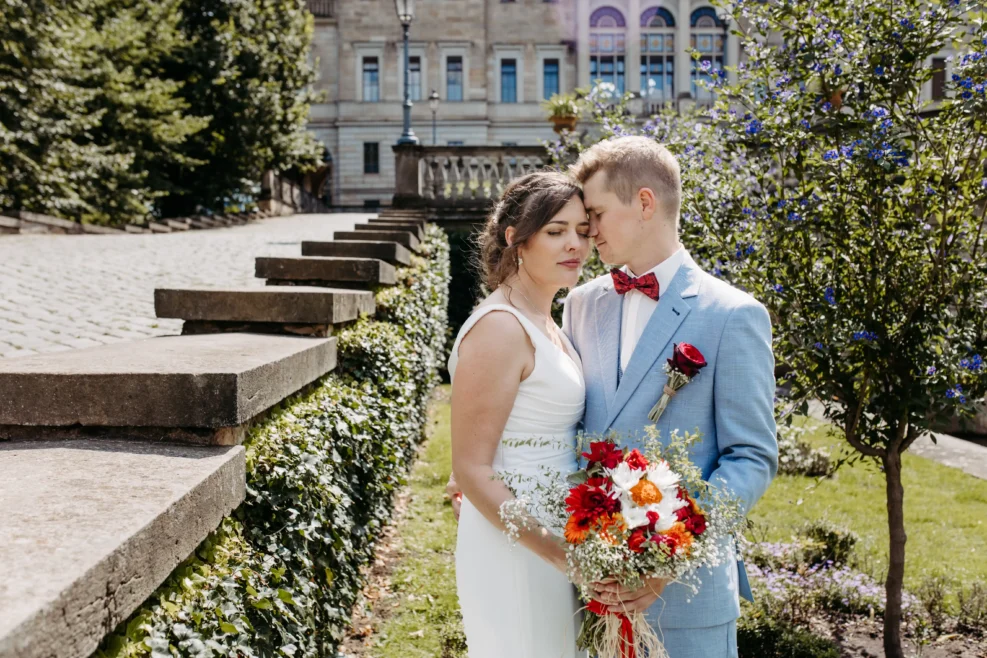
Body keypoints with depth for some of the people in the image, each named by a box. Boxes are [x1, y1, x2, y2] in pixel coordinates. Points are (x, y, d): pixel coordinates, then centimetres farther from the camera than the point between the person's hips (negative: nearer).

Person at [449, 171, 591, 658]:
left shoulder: (545, 323, 9)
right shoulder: (500, 329, -19)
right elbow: (472, 470, -20)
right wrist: (558, 552, -25)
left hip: (549, 537, 9)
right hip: (515, 548, -9)